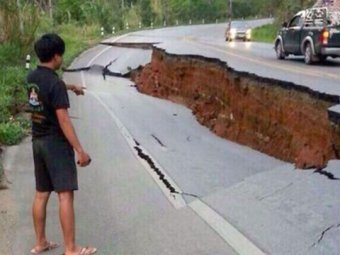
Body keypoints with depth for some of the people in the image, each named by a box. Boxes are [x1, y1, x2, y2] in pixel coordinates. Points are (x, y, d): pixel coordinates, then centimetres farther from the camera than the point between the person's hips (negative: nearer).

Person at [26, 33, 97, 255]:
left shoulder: (32, 77, 7)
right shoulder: (55, 83, -19)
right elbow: (63, 120, -22)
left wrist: (71, 87, 47)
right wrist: (80, 150, -20)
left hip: (38, 141, 9)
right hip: (56, 143, -9)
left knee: (41, 193, 14)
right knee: (65, 195, -5)